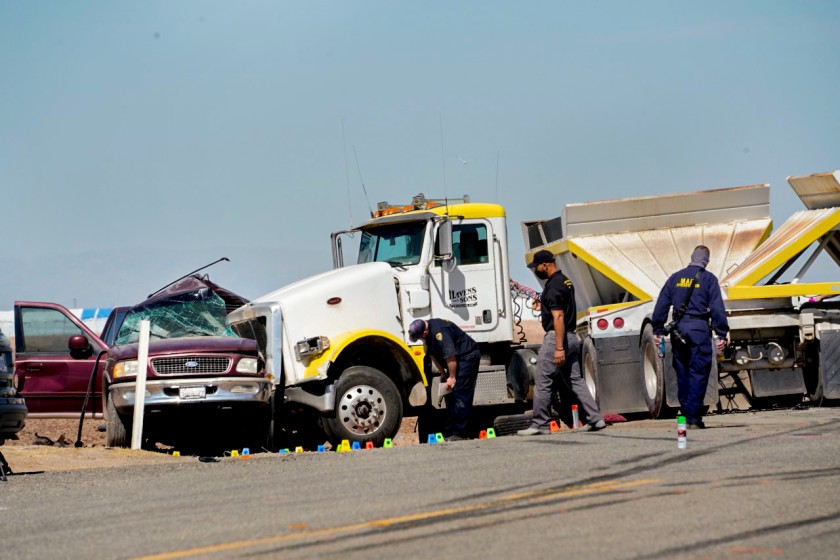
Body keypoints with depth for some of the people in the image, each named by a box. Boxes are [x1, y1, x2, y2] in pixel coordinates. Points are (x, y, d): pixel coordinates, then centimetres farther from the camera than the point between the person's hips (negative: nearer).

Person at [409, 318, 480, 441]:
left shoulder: (439, 332, -28)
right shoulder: (428, 333, 2)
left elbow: (450, 356, -27)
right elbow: (433, 354, 12)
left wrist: (452, 377, -20)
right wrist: (442, 373, 11)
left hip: (468, 357, -10)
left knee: (460, 396, -13)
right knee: (450, 395, 8)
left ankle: (460, 434, -14)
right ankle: (449, 432, 12)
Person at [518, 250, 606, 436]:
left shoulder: (553, 286, -16)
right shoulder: (566, 281, 14)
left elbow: (558, 317, -22)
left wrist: (559, 348, -25)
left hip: (556, 337, -10)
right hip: (572, 336, 10)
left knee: (543, 382, -2)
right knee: (575, 380, 11)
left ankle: (539, 424, 1)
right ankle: (596, 419, 7)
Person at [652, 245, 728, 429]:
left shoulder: (676, 277, 12)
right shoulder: (708, 279, 0)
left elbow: (661, 305, 11)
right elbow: (717, 308, -6)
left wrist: (657, 330, 14)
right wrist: (722, 334, -7)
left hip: (678, 329, 4)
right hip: (699, 328, -4)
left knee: (682, 373, 10)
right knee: (698, 373, -3)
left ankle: (686, 414, 12)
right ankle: (694, 417, -9)